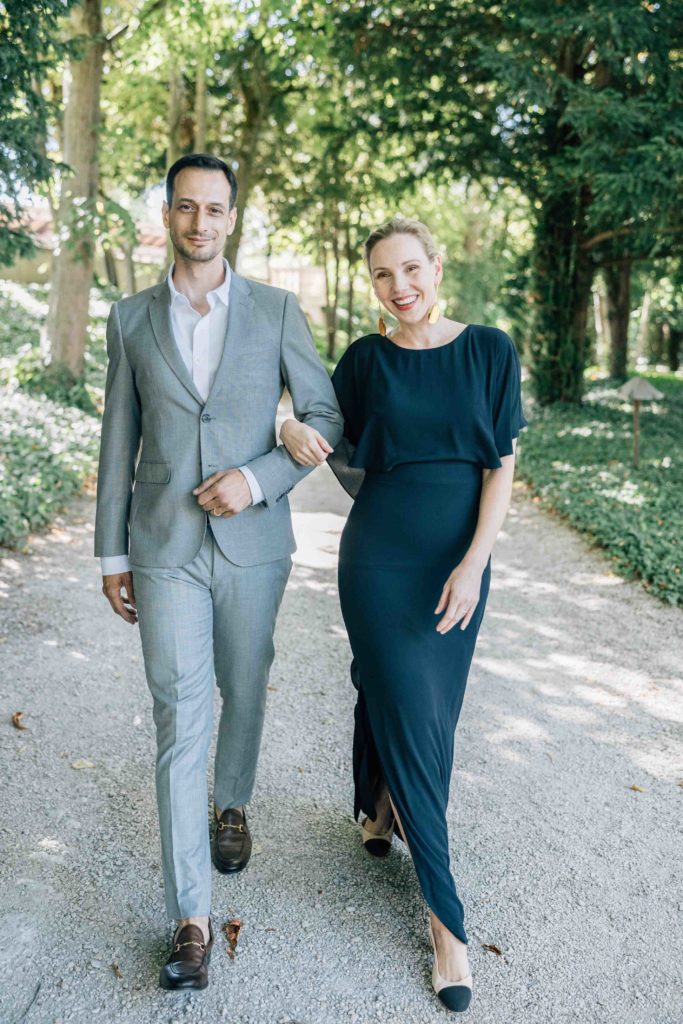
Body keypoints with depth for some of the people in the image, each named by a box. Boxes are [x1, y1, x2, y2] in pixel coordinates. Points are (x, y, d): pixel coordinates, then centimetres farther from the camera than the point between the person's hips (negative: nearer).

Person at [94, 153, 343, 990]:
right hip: (165, 548, 0)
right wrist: (110, 553, 5)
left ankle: (232, 804, 49)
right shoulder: (132, 318, 4)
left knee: (243, 690, 18)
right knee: (180, 721, -2)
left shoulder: (276, 310, 0)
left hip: (253, 543, 0)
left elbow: (325, 417, 0)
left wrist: (257, 479, -15)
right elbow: (119, 441, 6)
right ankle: (191, 918, 6)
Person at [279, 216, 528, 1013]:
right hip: (380, 552, -1)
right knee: (408, 715, -1)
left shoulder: (489, 350, -1)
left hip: (460, 556, 1)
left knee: (427, 709, 11)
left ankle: (382, 807, 44)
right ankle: (445, 910, 13)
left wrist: (473, 564, -13)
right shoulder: (364, 361, 0)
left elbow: (502, 466, -4)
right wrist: (312, 446, -12)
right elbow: (356, 472, 9)